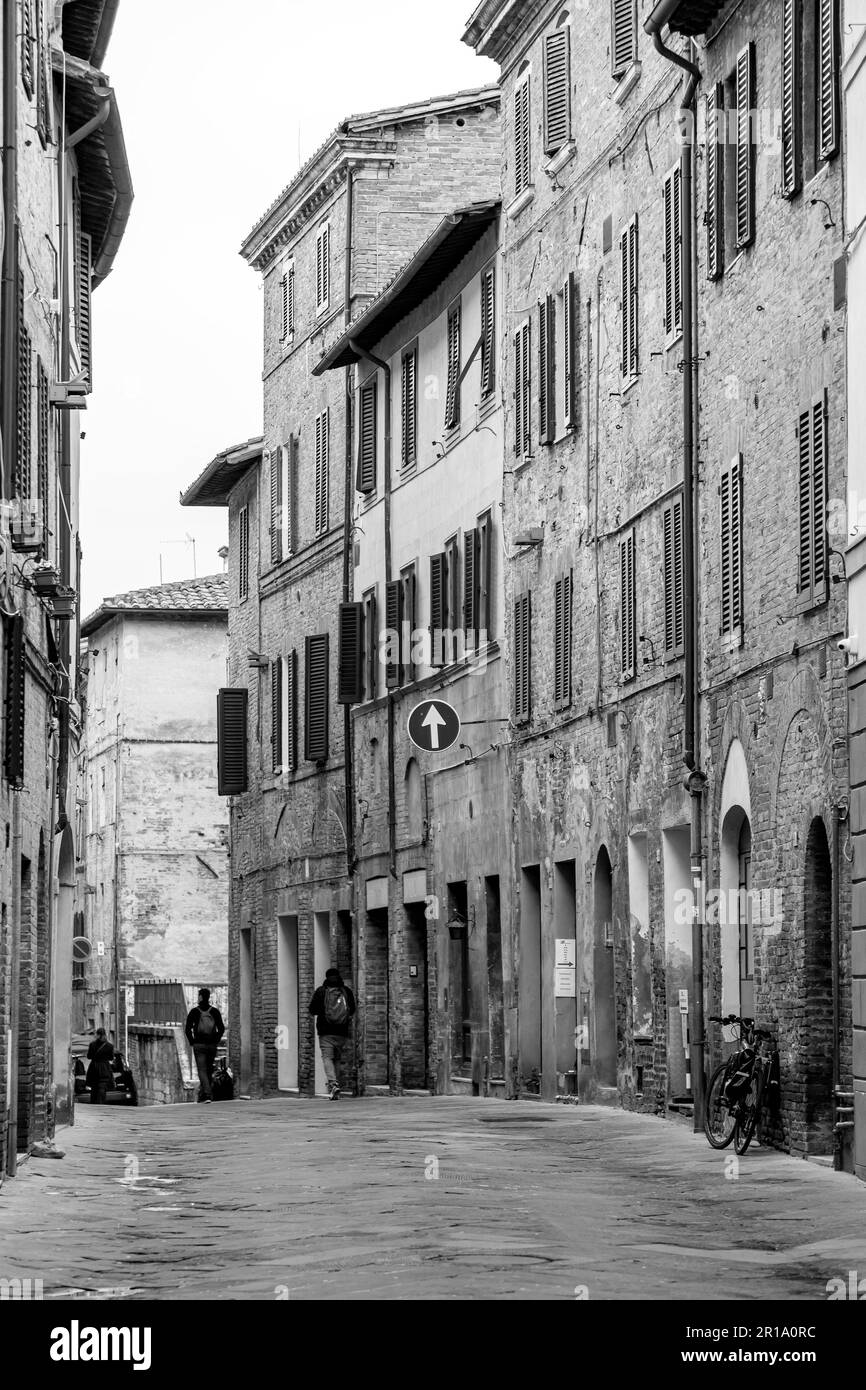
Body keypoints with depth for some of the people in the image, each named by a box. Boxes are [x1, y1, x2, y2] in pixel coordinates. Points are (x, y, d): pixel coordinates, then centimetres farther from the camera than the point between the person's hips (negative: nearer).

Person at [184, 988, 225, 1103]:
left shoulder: (194, 1012, -6)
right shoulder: (215, 1011, 0)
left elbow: (187, 1029, -9)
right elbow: (221, 1028, -2)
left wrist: (191, 1042, 3)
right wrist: (216, 1041, 8)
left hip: (199, 1045, -3)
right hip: (212, 1046, 3)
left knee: (202, 1071, -4)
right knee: (209, 1071, 16)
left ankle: (208, 1095, -21)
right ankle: (202, 1094, 25)